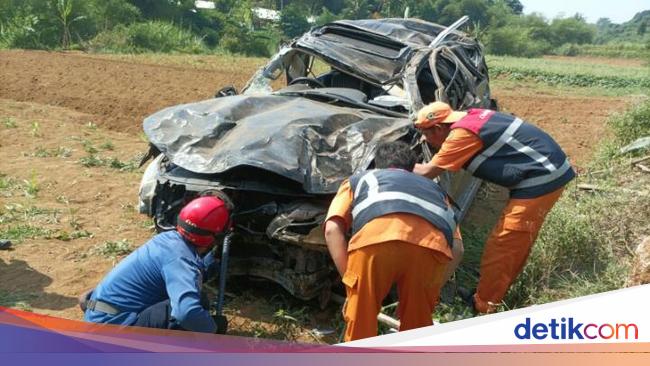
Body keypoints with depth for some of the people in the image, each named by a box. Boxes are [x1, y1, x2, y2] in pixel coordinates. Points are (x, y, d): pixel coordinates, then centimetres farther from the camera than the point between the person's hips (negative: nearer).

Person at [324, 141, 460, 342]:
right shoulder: (432, 186, 44)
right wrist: (434, 289, 40)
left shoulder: (358, 179, 38)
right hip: (432, 243, 2)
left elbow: (333, 229, 18)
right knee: (418, 324, 24)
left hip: (377, 237, -2)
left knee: (360, 323, 18)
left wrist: (351, 285, 19)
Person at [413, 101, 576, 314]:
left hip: (540, 179, -10)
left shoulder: (462, 134, -17)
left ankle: (483, 307, 9)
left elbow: (428, 172, -11)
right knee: (516, 244, 21)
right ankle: (496, 295, 35)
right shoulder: (470, 118, 11)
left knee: (501, 248, -3)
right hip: (547, 171, 10)